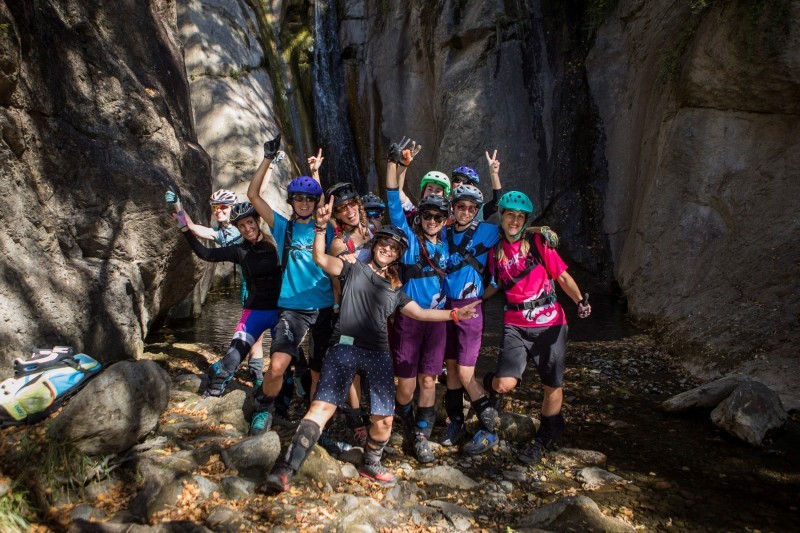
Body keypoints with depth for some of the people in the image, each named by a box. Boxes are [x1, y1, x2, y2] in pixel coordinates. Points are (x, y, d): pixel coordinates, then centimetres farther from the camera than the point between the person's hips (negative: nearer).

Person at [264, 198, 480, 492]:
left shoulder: (394, 289, 22)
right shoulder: (354, 270, 10)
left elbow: (419, 313, 23)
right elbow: (321, 259, -5)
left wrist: (454, 314, 16)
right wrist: (321, 226, -19)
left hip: (378, 354, 4)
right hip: (345, 347, -4)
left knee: (384, 419, 2)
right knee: (322, 406, -15)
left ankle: (370, 465, 29)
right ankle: (286, 469, -15)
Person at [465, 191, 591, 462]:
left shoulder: (538, 242, -2)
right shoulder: (496, 250, 8)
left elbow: (563, 276, -1)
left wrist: (580, 300, -17)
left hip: (550, 322, -1)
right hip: (515, 325, 1)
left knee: (553, 385, 7)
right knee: (505, 383, -16)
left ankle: (545, 437, 30)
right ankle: (491, 386, 21)